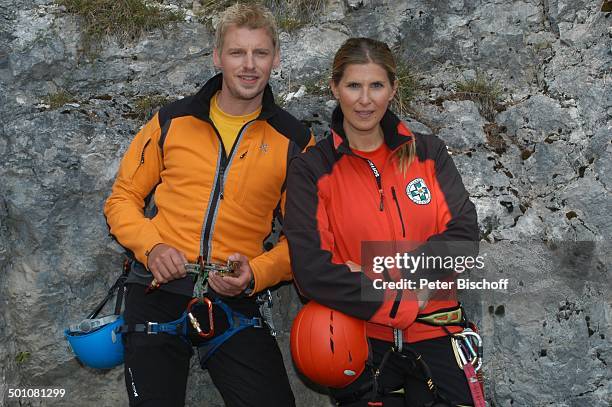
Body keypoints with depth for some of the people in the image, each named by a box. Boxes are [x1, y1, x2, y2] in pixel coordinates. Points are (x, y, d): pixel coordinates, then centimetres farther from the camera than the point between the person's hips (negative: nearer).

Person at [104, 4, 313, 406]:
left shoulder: (294, 141, 3)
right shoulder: (173, 121, 5)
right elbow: (122, 198, 10)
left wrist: (256, 273, -12)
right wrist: (151, 247, -9)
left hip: (235, 300, 0)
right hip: (158, 290, 0)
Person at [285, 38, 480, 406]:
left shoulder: (429, 153, 6)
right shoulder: (311, 170, -1)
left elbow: (464, 238, -2)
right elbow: (312, 273, -9)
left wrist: (381, 275, -11)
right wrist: (404, 306, -12)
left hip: (436, 335, 2)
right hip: (361, 338, -1)